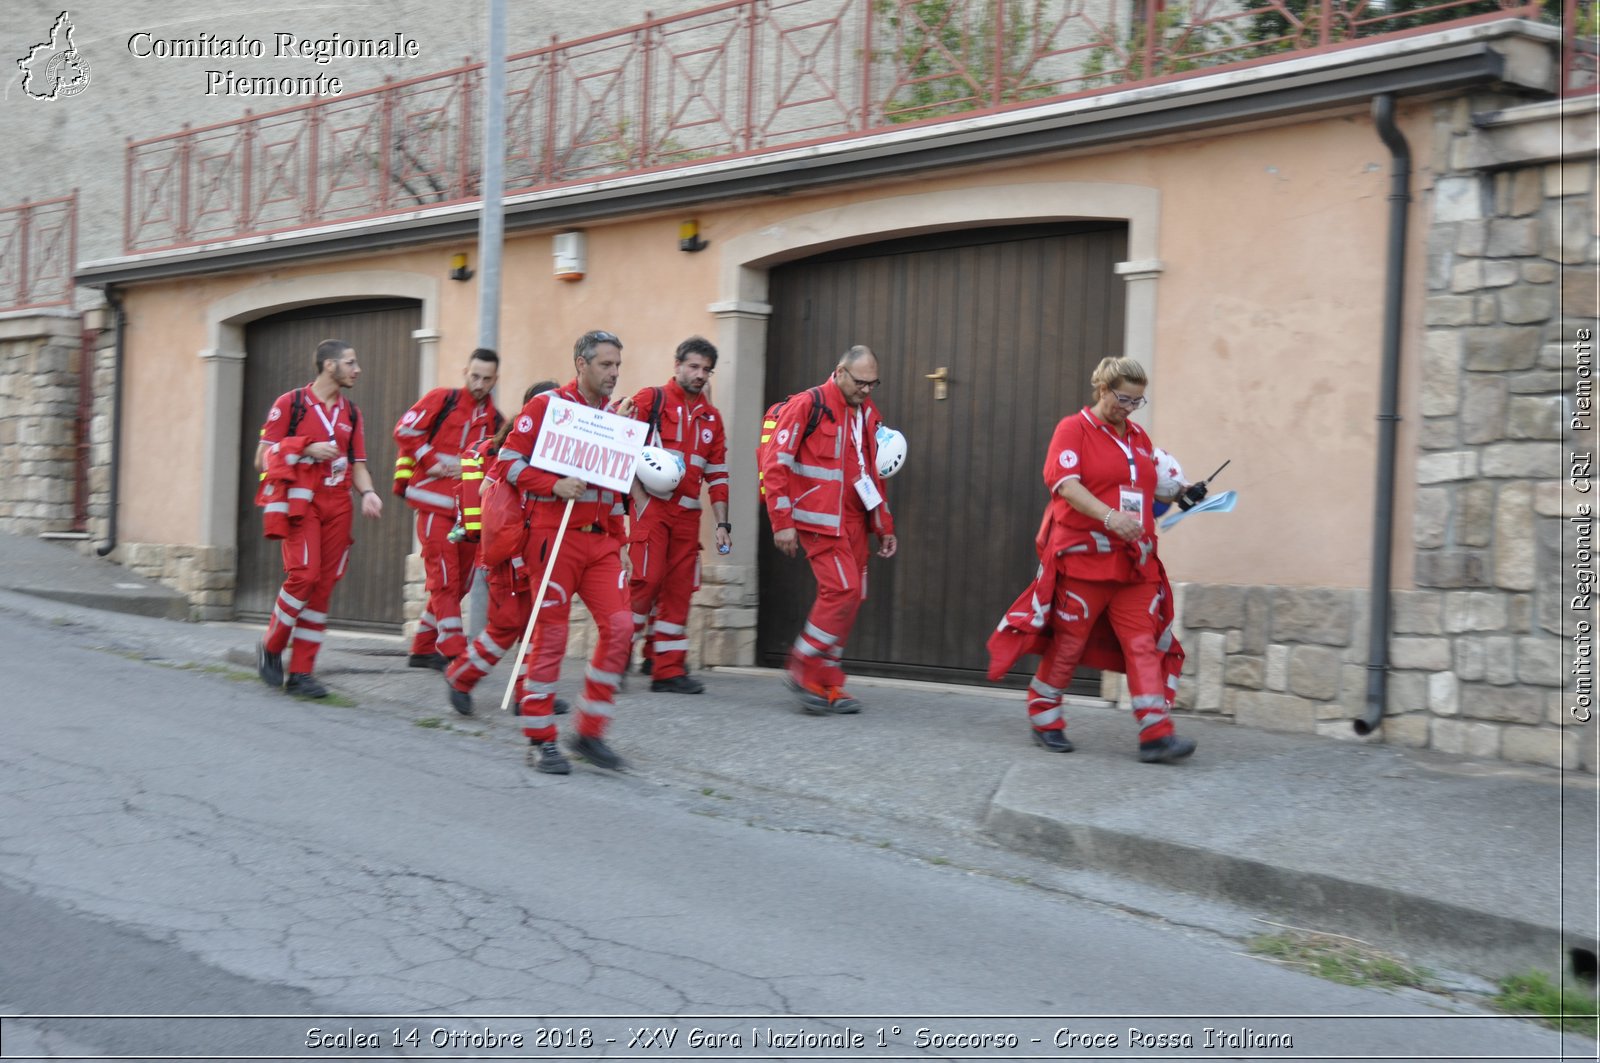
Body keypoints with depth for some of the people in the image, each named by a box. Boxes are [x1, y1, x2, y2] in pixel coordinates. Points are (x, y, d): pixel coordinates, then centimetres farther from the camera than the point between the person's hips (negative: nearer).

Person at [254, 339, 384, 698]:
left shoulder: (351, 413, 16)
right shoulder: (290, 403, 1)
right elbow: (263, 459, 0)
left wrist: (367, 492, -3)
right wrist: (307, 450, -12)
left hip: (337, 505, 5)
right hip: (301, 502, -5)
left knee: (323, 587, 1)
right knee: (304, 575, -19)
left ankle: (301, 672, 6)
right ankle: (271, 649, 2)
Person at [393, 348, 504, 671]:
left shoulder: (496, 421, 13)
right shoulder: (442, 400, 0)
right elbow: (405, 431, -5)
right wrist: (433, 462, -10)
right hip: (435, 503, -6)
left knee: (459, 582, 10)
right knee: (444, 579, -9)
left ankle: (423, 649, 21)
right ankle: (452, 652, -9)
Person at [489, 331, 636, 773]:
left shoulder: (615, 415, 15)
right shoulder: (546, 406, -4)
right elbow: (508, 461, -8)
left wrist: (621, 543, 18)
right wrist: (554, 485, -20)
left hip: (601, 540, 6)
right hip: (555, 534, -6)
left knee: (619, 625, -7)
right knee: (551, 634, -2)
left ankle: (590, 732, 5)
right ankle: (541, 741, 8)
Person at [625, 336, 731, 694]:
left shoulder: (711, 417, 17)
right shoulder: (650, 400, 1)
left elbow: (717, 474, 18)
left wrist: (722, 523, 11)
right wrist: (640, 500, -13)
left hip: (687, 514, 5)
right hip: (650, 505, -5)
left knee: (680, 589, 3)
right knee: (646, 580, -14)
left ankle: (669, 669, 8)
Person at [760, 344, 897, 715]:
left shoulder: (868, 413, 13)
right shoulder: (807, 406, -9)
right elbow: (775, 464, -11)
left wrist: (884, 527, 18)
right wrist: (782, 522, -15)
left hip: (853, 521, 7)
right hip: (819, 519, -7)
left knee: (850, 597, 5)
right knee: (843, 589, -17)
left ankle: (826, 685, 14)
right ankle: (804, 669, -3)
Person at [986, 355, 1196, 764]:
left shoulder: (1139, 437, 16)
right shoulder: (1075, 428, -4)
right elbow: (1065, 483, -19)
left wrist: (1173, 492, 11)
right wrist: (1109, 516, -30)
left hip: (1134, 561, 6)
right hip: (1083, 557, -6)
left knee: (1144, 643, -3)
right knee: (1068, 641, 4)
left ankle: (1156, 735, -6)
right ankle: (1044, 719, 22)